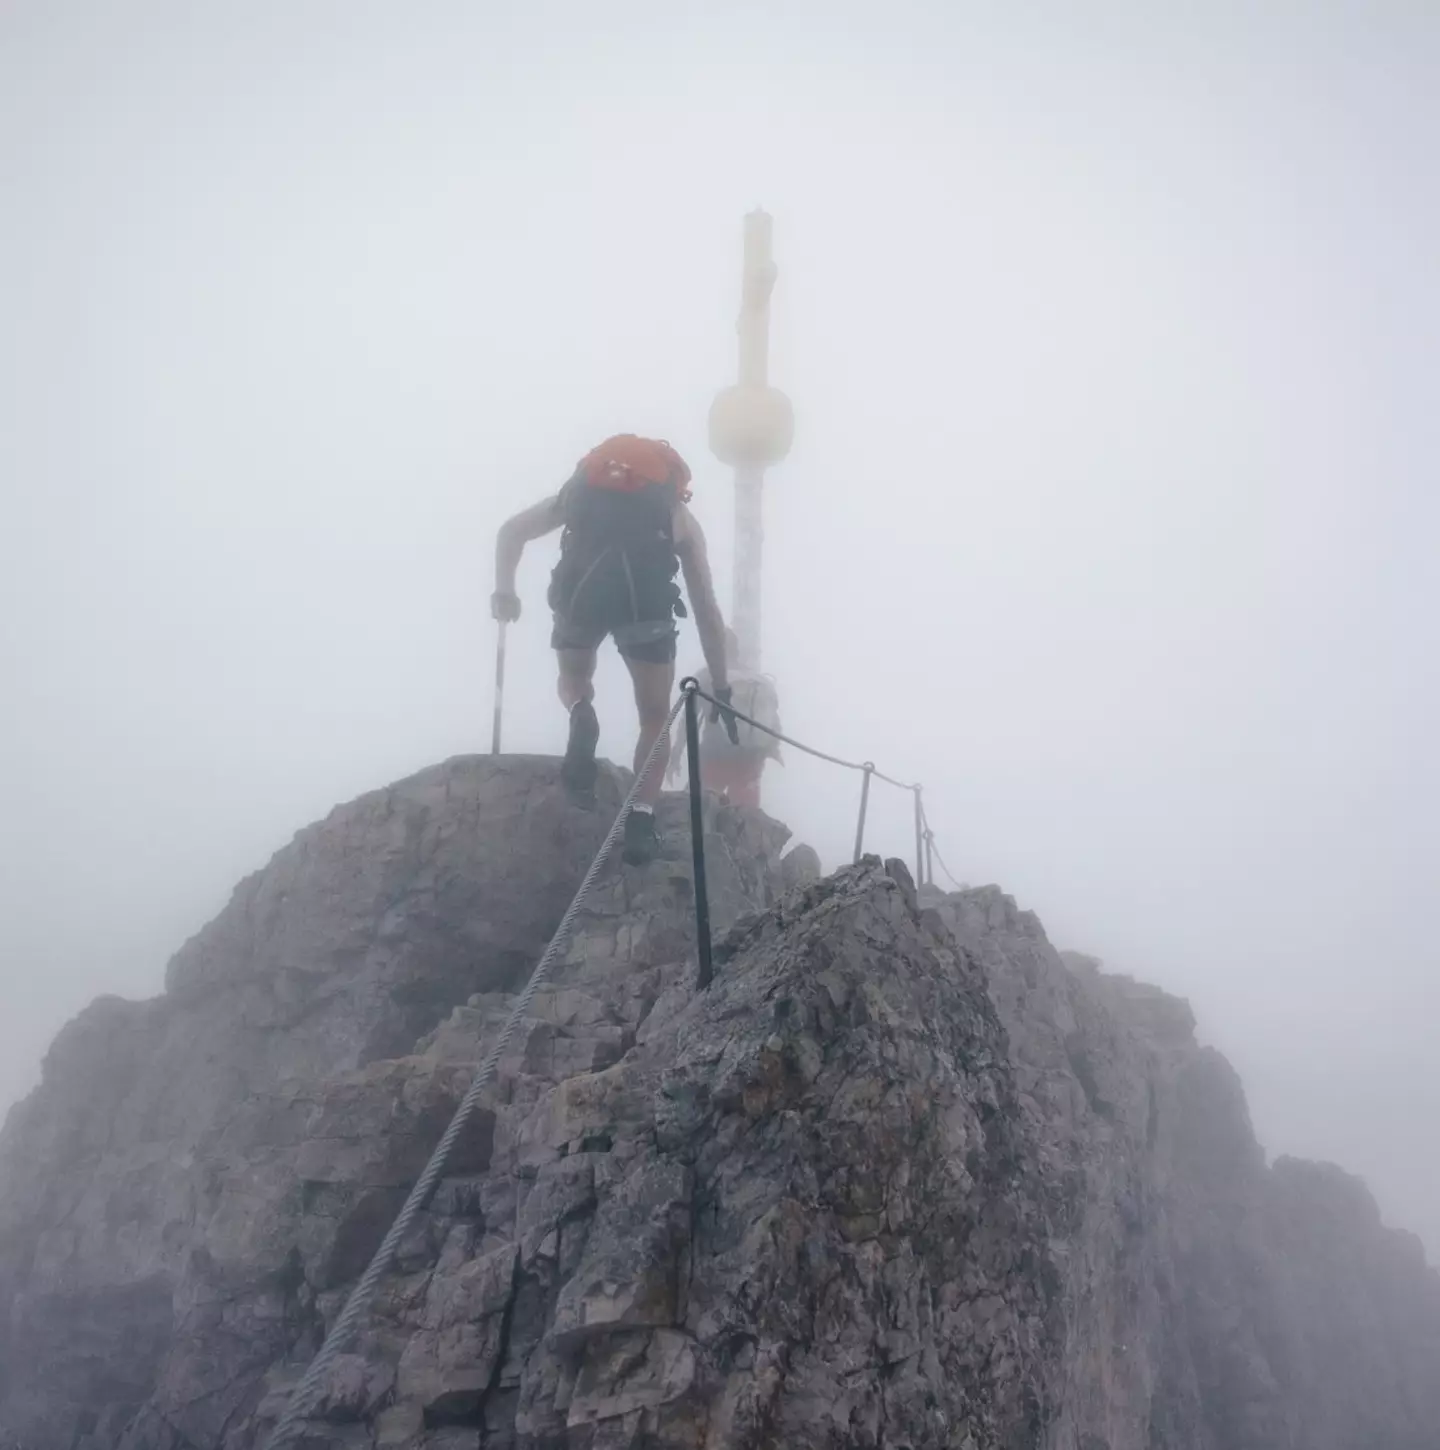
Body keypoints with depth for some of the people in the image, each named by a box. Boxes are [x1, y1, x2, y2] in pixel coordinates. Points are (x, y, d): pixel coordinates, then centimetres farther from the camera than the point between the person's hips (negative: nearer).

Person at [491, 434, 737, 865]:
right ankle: (641, 818, 3)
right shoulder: (679, 515, 29)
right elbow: (707, 610, 28)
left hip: (579, 589, 1)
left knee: (573, 678, 30)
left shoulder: (583, 488, 34)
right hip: (646, 598, -1)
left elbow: (512, 531, 24)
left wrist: (505, 591, 19)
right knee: (655, 717, 17)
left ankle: (581, 717, -2)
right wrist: (721, 688, 31)